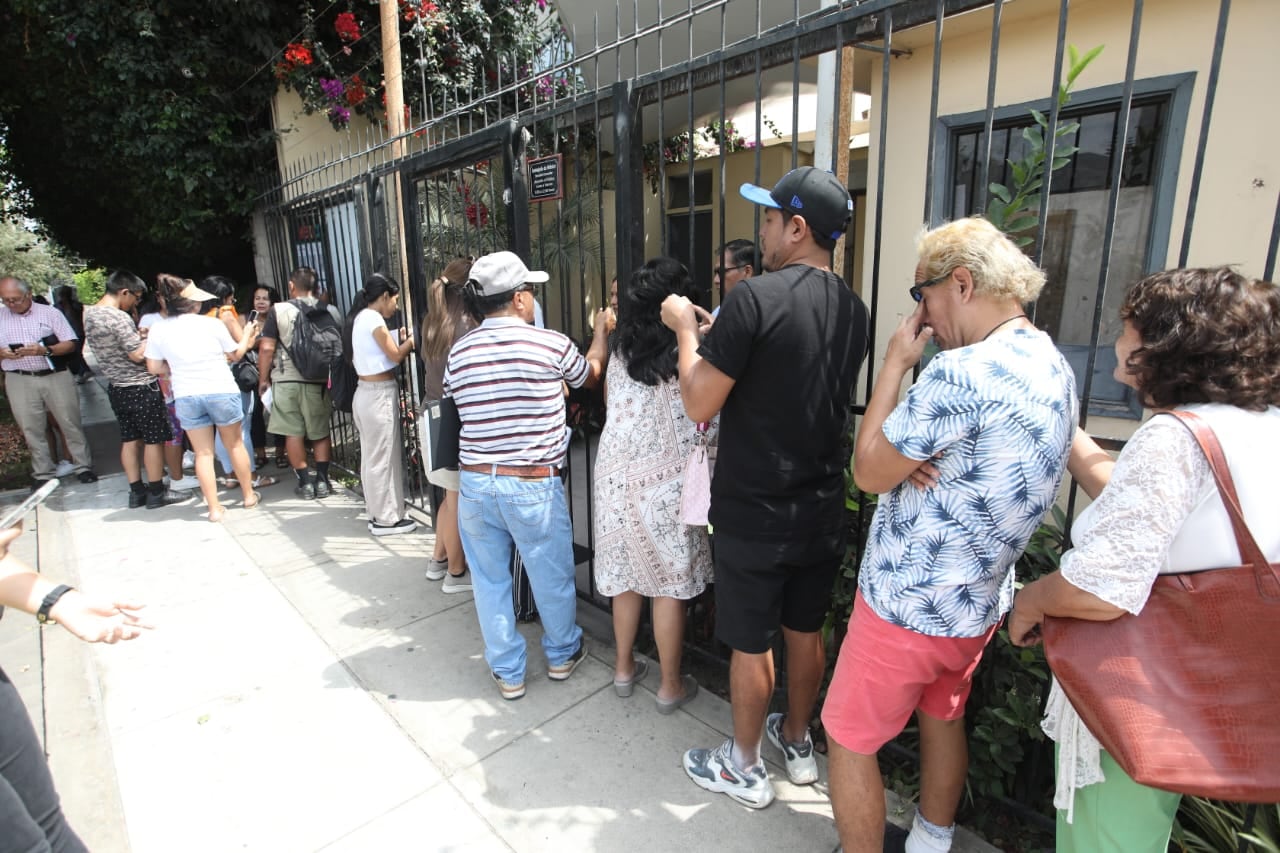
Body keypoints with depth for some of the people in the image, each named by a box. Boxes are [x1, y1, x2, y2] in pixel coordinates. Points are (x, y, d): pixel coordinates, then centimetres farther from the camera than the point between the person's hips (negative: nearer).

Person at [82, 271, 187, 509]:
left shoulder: (89, 314, 8)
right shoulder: (118, 317, -20)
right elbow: (138, 355, -20)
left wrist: (138, 335, 14)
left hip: (116, 388, 9)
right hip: (140, 388, -9)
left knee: (130, 439, 14)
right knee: (154, 439, 1)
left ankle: (136, 491, 19)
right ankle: (157, 493, 7)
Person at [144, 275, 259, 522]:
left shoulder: (158, 330, -3)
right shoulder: (212, 324, -9)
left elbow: (154, 367, 2)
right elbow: (235, 353, 5)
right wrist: (247, 338, 23)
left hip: (186, 396, 2)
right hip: (222, 391, -2)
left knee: (203, 452, 8)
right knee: (235, 445, 14)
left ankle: (214, 508, 10)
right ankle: (249, 496, 25)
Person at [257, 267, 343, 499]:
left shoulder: (278, 310, -4)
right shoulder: (330, 311, 0)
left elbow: (266, 348, -6)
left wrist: (263, 378, 5)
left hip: (286, 380, -1)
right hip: (319, 381, 2)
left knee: (293, 433, 8)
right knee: (320, 432, 12)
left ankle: (305, 483, 11)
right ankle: (322, 480, 10)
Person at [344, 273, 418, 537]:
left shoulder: (359, 318, 14)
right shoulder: (373, 318, -14)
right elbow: (395, 356, -10)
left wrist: (398, 341, 15)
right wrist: (410, 340, 4)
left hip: (366, 393, 10)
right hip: (380, 395, -10)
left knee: (372, 456, 15)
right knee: (383, 457, -1)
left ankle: (377, 513, 25)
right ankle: (387, 518, 8)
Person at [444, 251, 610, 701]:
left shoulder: (459, 351, 0)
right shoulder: (552, 344, -11)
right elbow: (591, 373, 9)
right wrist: (600, 331, 29)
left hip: (475, 481, 4)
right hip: (533, 483, -3)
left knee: (490, 578, 17)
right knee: (551, 575, 18)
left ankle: (508, 672, 32)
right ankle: (562, 654, 40)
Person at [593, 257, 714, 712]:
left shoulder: (621, 349, 4)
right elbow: (709, 426, -9)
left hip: (618, 473, 5)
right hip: (665, 479, -5)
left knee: (626, 573, 17)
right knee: (670, 582, 8)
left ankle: (624, 668, 33)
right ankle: (670, 686, 23)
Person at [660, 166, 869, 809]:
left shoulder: (756, 297, -20)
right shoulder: (852, 309, 3)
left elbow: (699, 405, -18)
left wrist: (687, 329, -3)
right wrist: (720, 332, 16)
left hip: (755, 513, -6)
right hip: (822, 508, 7)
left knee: (751, 645, 12)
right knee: (805, 631, 22)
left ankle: (744, 768, 33)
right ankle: (798, 745, 44)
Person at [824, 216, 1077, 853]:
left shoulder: (963, 372, -27)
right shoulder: (1054, 366, 4)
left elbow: (869, 471, -18)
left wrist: (896, 361, -13)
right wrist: (916, 460, -11)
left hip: (907, 604, -9)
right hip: (979, 603, 9)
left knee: (849, 739, 10)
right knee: (941, 719, 27)